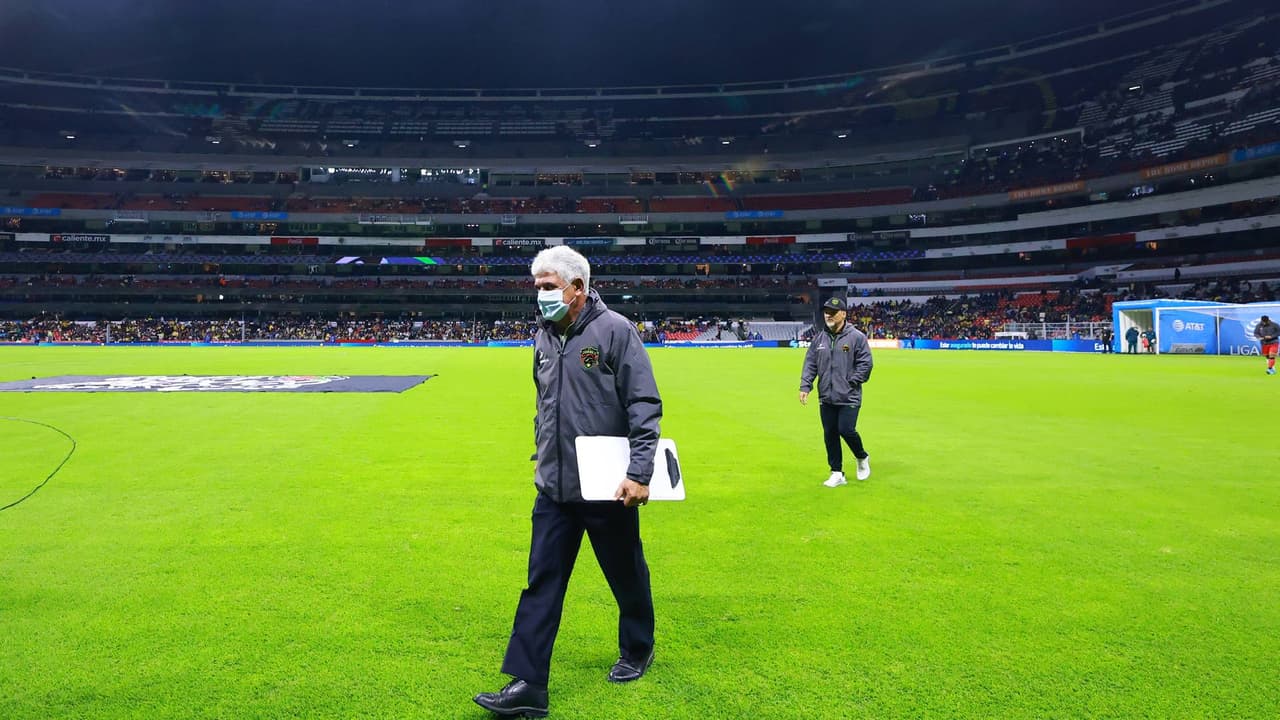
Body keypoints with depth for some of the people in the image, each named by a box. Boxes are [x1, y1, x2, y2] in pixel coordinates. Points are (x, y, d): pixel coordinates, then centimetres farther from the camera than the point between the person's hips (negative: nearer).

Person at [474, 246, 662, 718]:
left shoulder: (615, 330, -13)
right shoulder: (545, 338, 8)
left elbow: (645, 405, -15)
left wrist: (639, 472, -19)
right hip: (554, 488, 6)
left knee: (626, 576, 14)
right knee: (542, 584, 4)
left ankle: (637, 650, 38)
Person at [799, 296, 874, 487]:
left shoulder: (856, 337, -6)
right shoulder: (820, 339, 8)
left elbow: (865, 364, -6)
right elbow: (810, 364, 10)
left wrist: (851, 383, -10)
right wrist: (805, 386, 0)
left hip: (849, 398, -5)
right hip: (826, 398, 5)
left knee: (846, 430, -11)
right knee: (830, 434, 7)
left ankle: (862, 458, 21)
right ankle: (837, 474, 18)